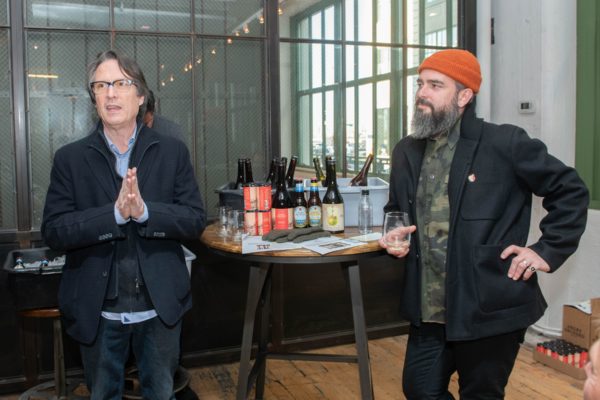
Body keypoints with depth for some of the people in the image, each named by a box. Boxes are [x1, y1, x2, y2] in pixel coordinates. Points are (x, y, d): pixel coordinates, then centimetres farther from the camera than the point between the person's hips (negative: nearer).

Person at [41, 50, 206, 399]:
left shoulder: (173, 152, -1)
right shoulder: (70, 158, -1)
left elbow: (196, 220, -7)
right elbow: (54, 230, -9)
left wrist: (144, 210, -24)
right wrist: (115, 213, -24)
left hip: (160, 306, 0)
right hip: (98, 311, 0)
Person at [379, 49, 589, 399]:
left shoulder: (505, 143, -10)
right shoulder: (406, 152, 7)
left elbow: (571, 191, -1)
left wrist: (548, 252, -7)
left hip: (489, 309, -5)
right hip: (429, 311, 5)